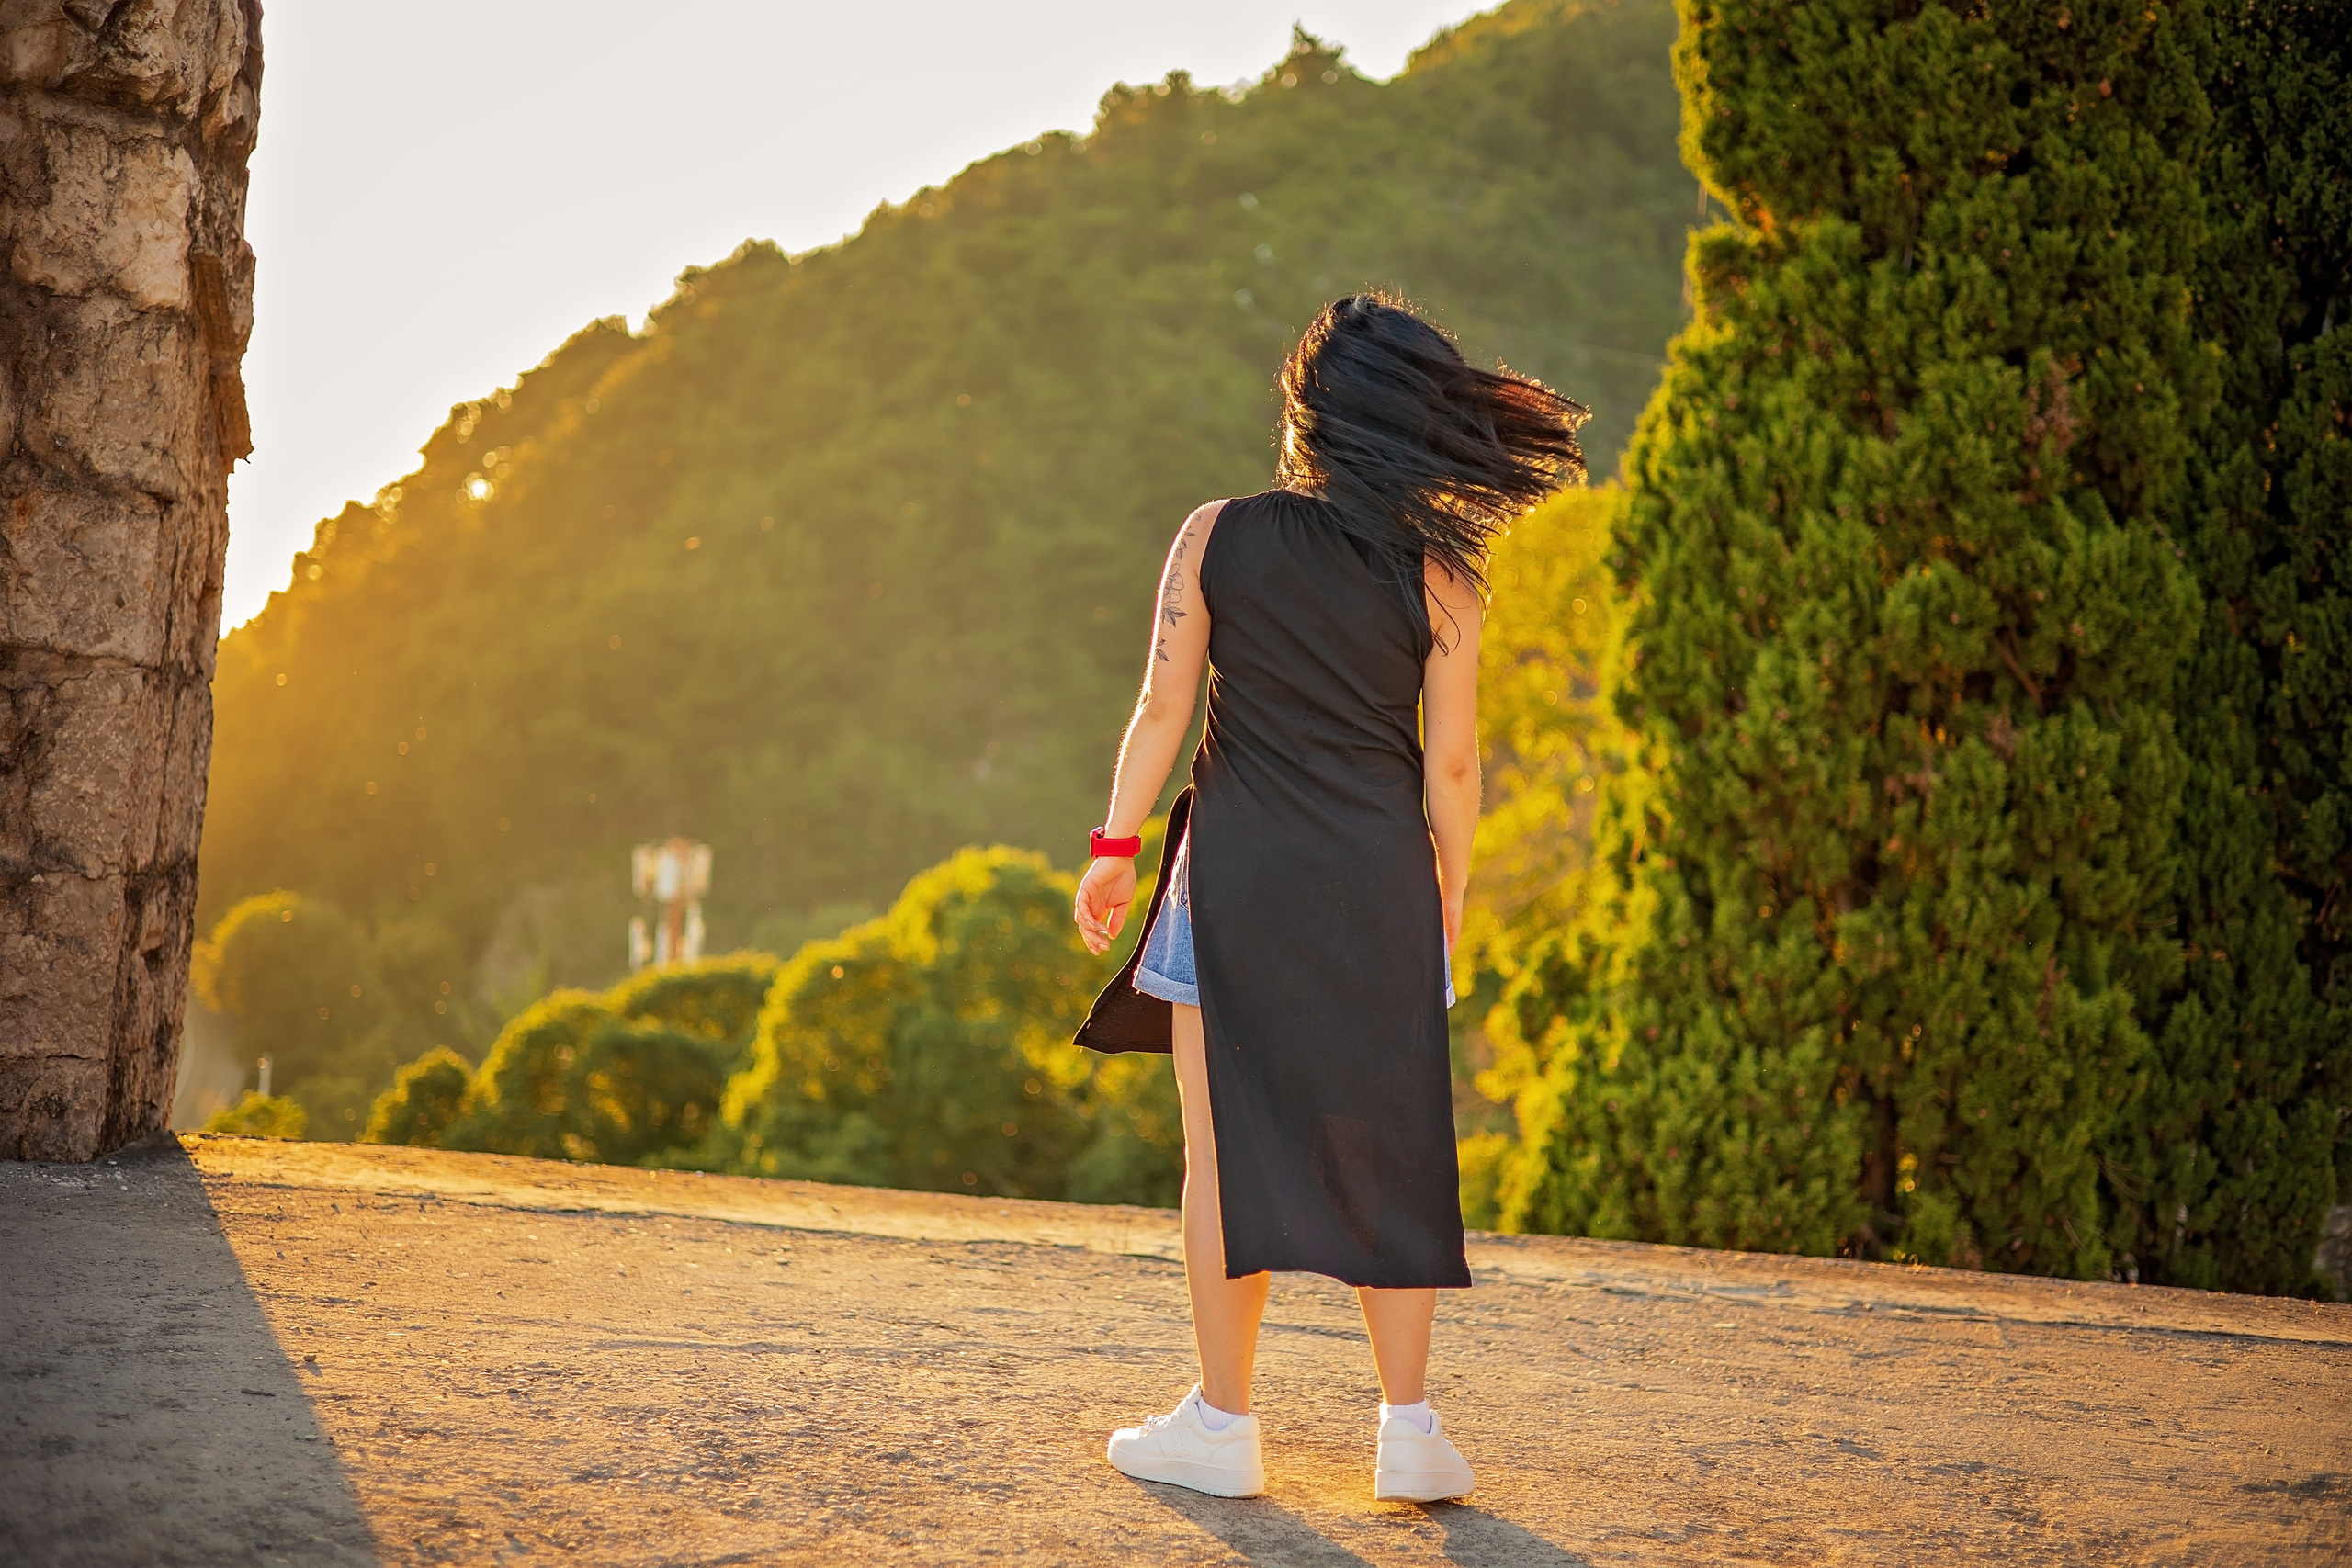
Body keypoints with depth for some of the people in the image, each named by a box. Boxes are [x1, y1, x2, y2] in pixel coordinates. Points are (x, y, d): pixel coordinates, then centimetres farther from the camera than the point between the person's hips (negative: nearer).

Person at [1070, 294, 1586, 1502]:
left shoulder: (1218, 537, -5)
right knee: (1384, 1149, 9)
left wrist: (1115, 846, 4)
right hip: (1378, 879, 1)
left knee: (1227, 1147, 7)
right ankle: (1408, 1428, 10)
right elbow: (1450, 757, -2)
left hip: (1238, 866, -1)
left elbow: (1163, 706, -6)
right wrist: (1450, 883, 11)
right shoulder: (1437, 568, -4)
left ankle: (1223, 1423, 12)